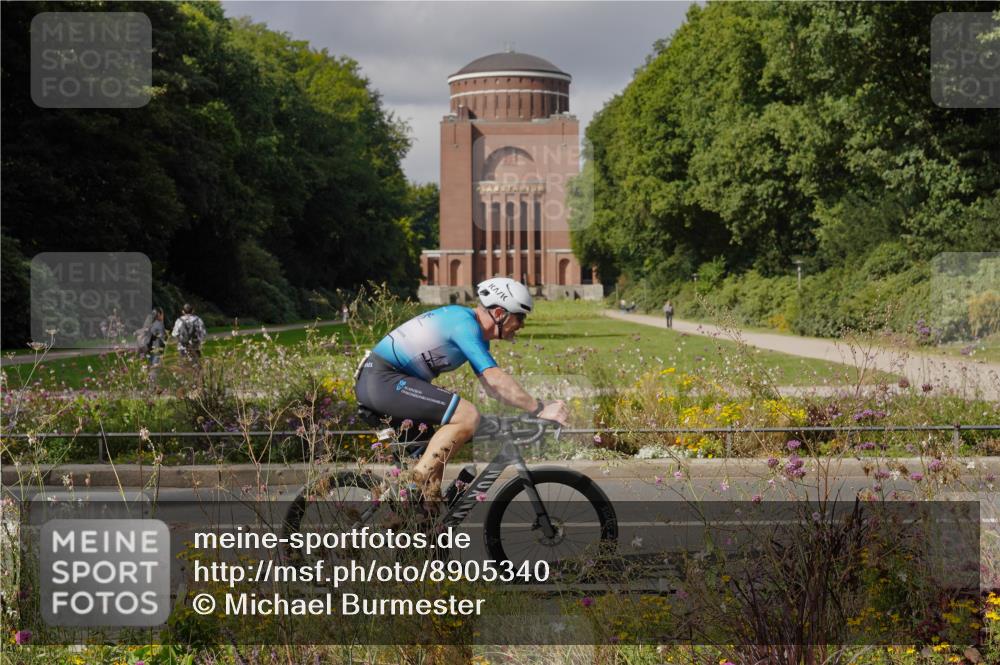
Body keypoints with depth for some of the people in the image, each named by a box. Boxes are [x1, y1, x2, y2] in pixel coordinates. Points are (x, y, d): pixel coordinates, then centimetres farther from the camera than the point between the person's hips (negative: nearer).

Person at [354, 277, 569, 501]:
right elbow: (495, 379, -24)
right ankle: (424, 477, -13)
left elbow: (492, 387, 13)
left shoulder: (479, 336, 14)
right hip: (381, 380, -11)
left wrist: (537, 406, 2)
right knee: (468, 416, -19)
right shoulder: (464, 323, -17)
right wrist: (540, 409, -22)